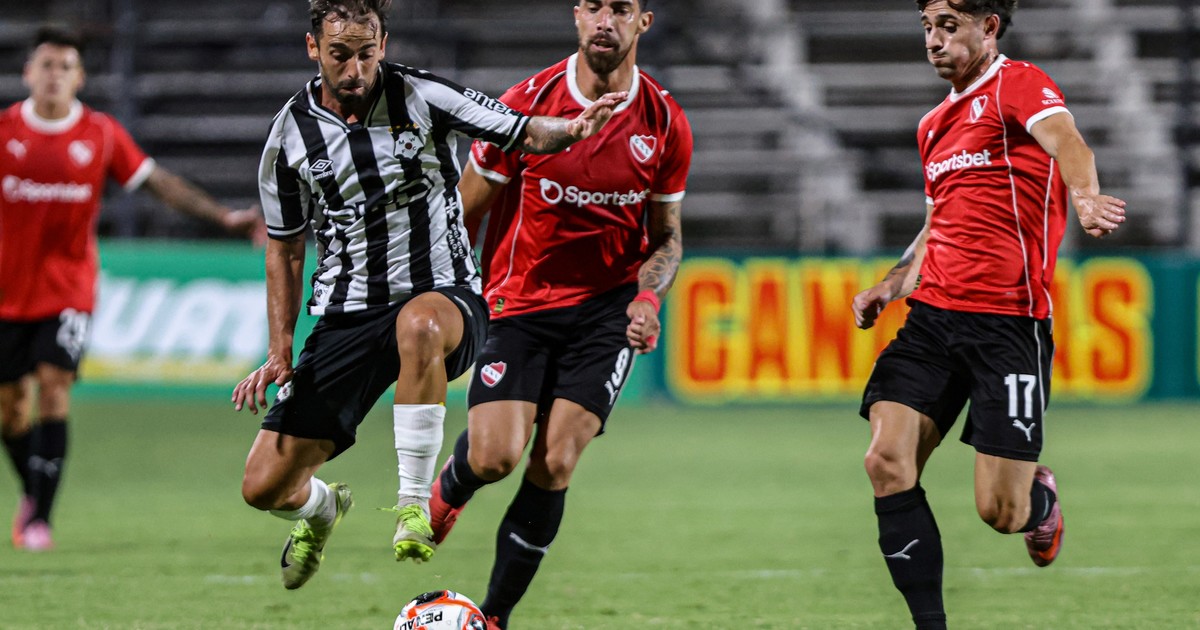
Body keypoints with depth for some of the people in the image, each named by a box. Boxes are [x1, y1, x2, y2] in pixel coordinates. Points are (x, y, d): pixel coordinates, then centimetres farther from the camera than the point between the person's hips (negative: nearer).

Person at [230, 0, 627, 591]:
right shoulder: (292, 133, 0)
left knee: (418, 323, -44)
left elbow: (523, 134, -5)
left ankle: (414, 503, -28)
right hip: (345, 316, 3)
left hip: (443, 293, -3)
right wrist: (279, 353, 2)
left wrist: (569, 129, -29)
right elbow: (285, 249, 11)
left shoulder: (424, 98, -7)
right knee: (264, 486, -5)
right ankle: (323, 509, 35)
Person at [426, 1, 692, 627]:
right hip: (520, 302, -1)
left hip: (607, 309, 1)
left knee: (555, 463, -11)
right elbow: (464, 210, 0)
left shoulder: (665, 124, -4)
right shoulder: (527, 104, -10)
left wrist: (648, 296, -11)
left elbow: (666, 236, 8)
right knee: (494, 456, -16)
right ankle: (448, 487, 24)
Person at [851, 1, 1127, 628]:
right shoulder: (934, 125, 21)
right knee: (887, 459, -15)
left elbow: (1065, 141, -24)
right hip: (933, 315, 7)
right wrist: (891, 285, 18)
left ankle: (1041, 498, 31)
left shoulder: (1019, 83, -3)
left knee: (1001, 512, -7)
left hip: (1010, 320, -7)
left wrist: (1085, 199, -46)